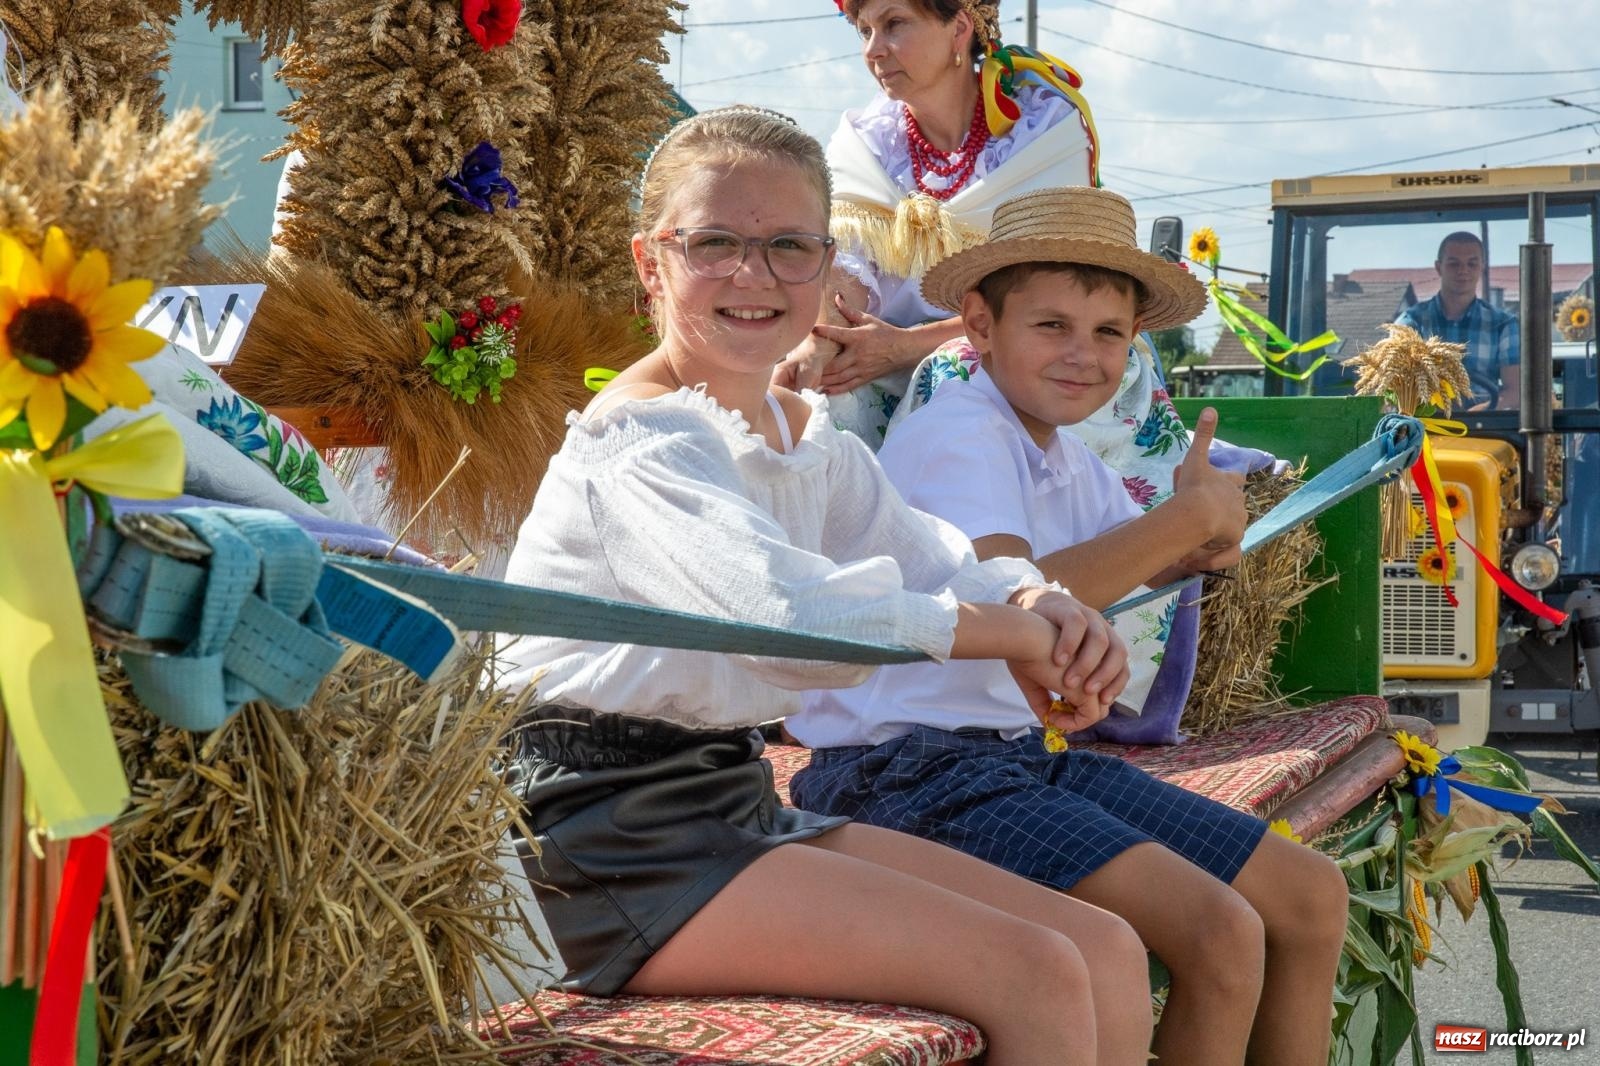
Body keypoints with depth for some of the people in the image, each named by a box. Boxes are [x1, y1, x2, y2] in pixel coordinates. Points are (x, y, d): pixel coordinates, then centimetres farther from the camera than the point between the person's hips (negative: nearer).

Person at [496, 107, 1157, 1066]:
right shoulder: (641, 444, -16)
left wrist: (1042, 607, -13)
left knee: (1110, 957, 3)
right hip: (615, 840, -9)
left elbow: (940, 564, 11)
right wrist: (1012, 633, -20)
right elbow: (799, 620, -31)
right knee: (1037, 982, -18)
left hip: (739, 804, 9)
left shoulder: (806, 437, 13)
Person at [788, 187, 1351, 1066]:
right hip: (915, 767, -10)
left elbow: (1146, 560, 29)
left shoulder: (1067, 458, 14)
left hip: (1029, 754, 10)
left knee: (1312, 897, 10)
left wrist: (1199, 539, 3)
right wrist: (1189, 516, -18)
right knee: (1219, 933, -23)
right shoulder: (955, 434, -14)